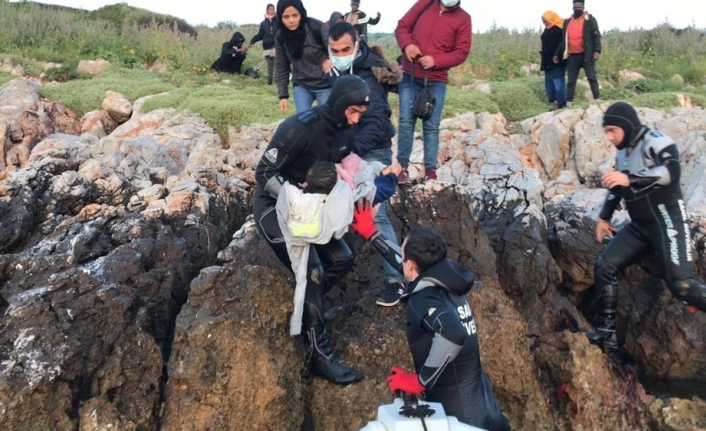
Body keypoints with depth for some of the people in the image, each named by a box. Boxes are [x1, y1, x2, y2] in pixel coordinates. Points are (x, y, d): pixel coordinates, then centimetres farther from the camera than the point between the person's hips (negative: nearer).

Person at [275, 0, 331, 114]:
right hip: (301, 86, 4)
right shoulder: (281, 36, -2)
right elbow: (281, 67, 6)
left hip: (325, 85, -3)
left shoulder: (317, 28, -17)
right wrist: (283, 95, 3)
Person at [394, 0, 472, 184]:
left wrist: (436, 61, -18)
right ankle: (402, 167, 5)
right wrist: (407, 44, -13)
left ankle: (430, 171, 4)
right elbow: (402, 26, 8)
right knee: (406, 120, -1)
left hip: (436, 80, -1)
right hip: (409, 74, 1)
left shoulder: (463, 18, 1)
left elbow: (462, 52, -3)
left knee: (431, 125, 0)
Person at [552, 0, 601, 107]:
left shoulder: (590, 19, 2)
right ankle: (568, 104, 8)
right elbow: (563, 40, 20)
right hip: (572, 56, 4)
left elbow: (596, 36, -4)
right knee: (571, 81, 5)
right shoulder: (567, 22, 15)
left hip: (586, 55, -4)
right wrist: (557, 54, 16)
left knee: (592, 78, -4)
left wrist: (597, 51, -17)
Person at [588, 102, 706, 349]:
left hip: (667, 222, -8)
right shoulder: (624, 153, 12)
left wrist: (631, 179, -40)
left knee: (681, 285, -19)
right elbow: (617, 189, 26)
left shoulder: (657, 142, -14)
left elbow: (672, 171, -33)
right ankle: (606, 333, 5)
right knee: (605, 266, 1)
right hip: (640, 226, 8)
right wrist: (604, 217, 26)